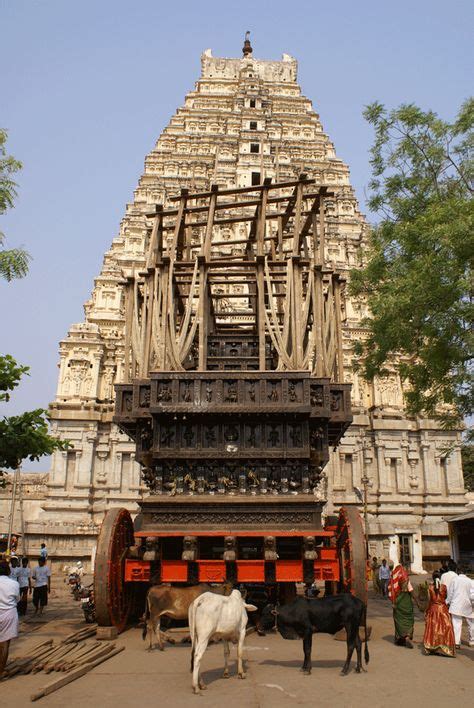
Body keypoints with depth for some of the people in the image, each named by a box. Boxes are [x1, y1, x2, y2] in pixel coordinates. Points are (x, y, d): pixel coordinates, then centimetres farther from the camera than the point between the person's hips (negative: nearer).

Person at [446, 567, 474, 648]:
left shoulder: (454, 580, 0)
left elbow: (450, 593, 3)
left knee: (456, 623, -7)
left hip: (456, 605, -1)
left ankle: (456, 642, -16)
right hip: (467, 606, 1)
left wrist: (447, 602, 13)